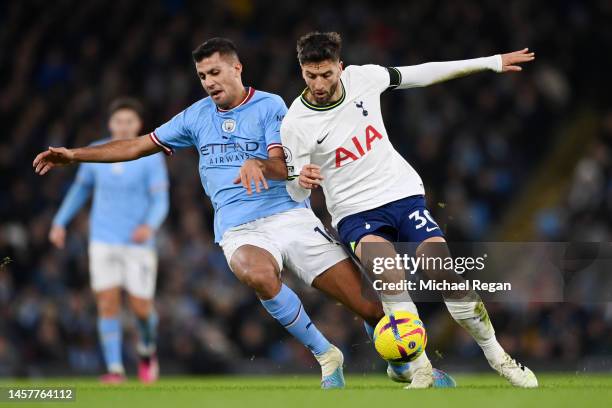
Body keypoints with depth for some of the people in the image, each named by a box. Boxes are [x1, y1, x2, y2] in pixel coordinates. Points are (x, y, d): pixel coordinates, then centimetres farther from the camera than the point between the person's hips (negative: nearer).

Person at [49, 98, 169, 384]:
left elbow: (161, 203, -11)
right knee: (108, 304, -9)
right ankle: (115, 370, -5)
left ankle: (146, 350, 30)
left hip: (139, 243, -2)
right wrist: (60, 223, 14)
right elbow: (81, 188, 19)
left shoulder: (151, 157, -8)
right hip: (103, 242, 2)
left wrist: (149, 226, -31)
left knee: (141, 307, -2)